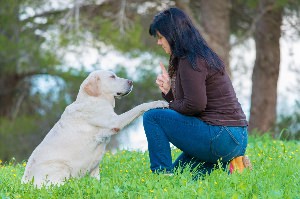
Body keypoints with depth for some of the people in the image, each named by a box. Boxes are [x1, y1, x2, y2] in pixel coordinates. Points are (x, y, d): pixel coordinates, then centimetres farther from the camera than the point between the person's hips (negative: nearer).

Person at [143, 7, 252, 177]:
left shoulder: (191, 61, -14)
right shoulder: (203, 55, 17)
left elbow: (195, 105, -20)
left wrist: (170, 106, -2)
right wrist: (168, 91, 3)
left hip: (220, 139, -10)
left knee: (151, 117, -5)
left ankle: (162, 175, -6)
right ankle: (229, 165, 10)